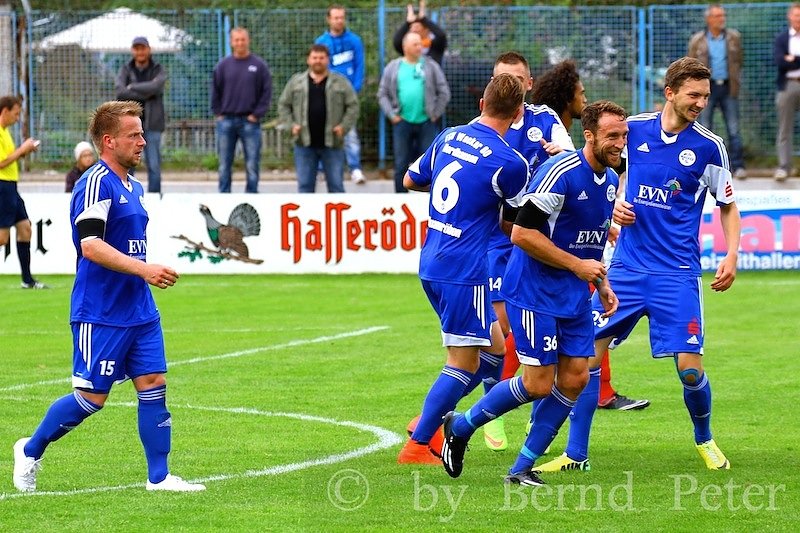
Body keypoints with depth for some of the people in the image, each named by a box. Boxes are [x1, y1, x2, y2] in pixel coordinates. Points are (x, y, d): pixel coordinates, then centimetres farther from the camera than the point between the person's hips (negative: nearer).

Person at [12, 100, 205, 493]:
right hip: (100, 313, -9)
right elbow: (90, 244, -25)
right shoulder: (96, 183, -15)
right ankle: (30, 451, 17)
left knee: (153, 385, 2)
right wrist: (143, 268, -31)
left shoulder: (133, 187, 14)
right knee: (92, 396, -3)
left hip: (139, 310, 9)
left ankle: (159, 477, 5)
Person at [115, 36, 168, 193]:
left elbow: (155, 87, -17)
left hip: (152, 123, -1)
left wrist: (133, 87, -8)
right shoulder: (125, 70, 7)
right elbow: (120, 92, -11)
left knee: (154, 166, -3)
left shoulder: (158, 70, 4)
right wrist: (145, 94, -14)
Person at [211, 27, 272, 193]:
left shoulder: (259, 65, 1)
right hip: (226, 121, 2)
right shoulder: (223, 65, 5)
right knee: (224, 165, 5)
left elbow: (267, 91, 0)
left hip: (250, 121, -2)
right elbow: (215, 91, 10)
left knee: (252, 165, -1)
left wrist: (257, 114, -5)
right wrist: (218, 113, 2)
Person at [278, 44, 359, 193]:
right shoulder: (296, 81, 9)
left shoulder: (341, 82, 5)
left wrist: (344, 126, -8)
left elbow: (353, 106, 4)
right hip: (304, 143, 1)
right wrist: (291, 124, -2)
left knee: (336, 185, 2)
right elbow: (283, 105, 12)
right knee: (305, 185, 4)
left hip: (332, 143, -1)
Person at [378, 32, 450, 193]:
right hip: (402, 123, 1)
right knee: (401, 165, 4)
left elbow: (444, 92, 5)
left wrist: (435, 114, 0)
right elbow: (383, 94, 8)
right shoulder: (393, 68, 7)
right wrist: (392, 115, -2)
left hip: (426, 123, -1)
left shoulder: (431, 66, 5)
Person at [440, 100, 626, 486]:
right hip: (533, 291, -8)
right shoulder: (561, 173, -21)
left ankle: (523, 467, 10)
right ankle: (460, 427, 13)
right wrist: (576, 265, -18)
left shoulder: (611, 180, 8)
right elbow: (522, 233, -23)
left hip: (574, 295, 8)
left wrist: (602, 285, 14)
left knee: (575, 379, 1)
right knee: (538, 384, -8)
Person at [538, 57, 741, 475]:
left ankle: (704, 441, 20)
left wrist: (731, 255, -4)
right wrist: (612, 206, -1)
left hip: (677, 272, -2)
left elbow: (728, 205, 9)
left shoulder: (708, 146, -3)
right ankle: (575, 454, 6)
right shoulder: (635, 129, 1)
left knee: (689, 368, -9)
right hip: (626, 266, 2)